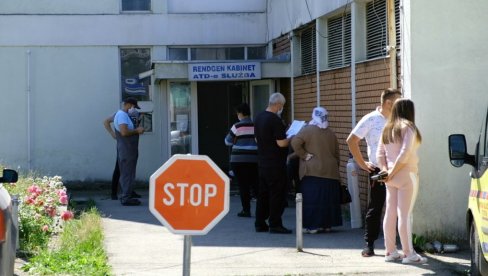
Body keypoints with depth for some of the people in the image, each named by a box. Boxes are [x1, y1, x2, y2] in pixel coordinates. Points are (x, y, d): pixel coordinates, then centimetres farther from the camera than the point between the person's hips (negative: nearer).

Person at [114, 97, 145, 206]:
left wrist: (136, 130, 11)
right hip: (126, 149, -11)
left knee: (126, 174, 14)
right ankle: (126, 198, -8)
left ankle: (125, 197, 20)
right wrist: (137, 130, -13)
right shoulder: (122, 115, -14)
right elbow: (124, 132, -25)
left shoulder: (122, 114, 19)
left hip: (127, 150, 11)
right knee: (128, 174, -9)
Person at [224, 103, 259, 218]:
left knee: (243, 185, 2)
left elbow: (228, 142, 3)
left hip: (239, 160, -3)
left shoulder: (237, 127, -7)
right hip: (254, 159, 3)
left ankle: (246, 210, 2)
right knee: (255, 184, 11)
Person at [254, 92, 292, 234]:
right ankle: (275, 224, -1)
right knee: (277, 194, -2)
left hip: (262, 162, 8)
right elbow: (281, 143, -20)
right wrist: (290, 138, -2)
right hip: (275, 163, -8)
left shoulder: (258, 118, 9)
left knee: (263, 193, 13)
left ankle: (260, 223, 16)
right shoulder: (275, 120, -18)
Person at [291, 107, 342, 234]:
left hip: (312, 171, -5)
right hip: (330, 171, 5)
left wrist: (304, 155, -7)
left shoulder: (308, 130, -6)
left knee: (312, 198, -3)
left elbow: (295, 142, -18)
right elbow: (336, 153, 14)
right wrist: (335, 166, 23)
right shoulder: (331, 133, 10)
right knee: (328, 198, 10)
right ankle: (327, 224, 14)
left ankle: (312, 225, -6)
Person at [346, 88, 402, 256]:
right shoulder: (371, 120, -2)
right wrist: (362, 164, -3)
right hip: (378, 170, -4)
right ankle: (369, 245, 7)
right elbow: (351, 140, -1)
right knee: (375, 208, 0)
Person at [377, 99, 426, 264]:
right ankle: (408, 253, -6)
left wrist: (385, 170, -3)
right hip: (406, 175, -7)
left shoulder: (387, 129, 14)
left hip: (391, 177, 7)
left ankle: (390, 252, 12)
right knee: (405, 214, -7)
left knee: (390, 213, 8)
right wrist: (392, 172, -12)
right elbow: (404, 154, -18)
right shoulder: (408, 128, -9)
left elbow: (380, 154, 8)